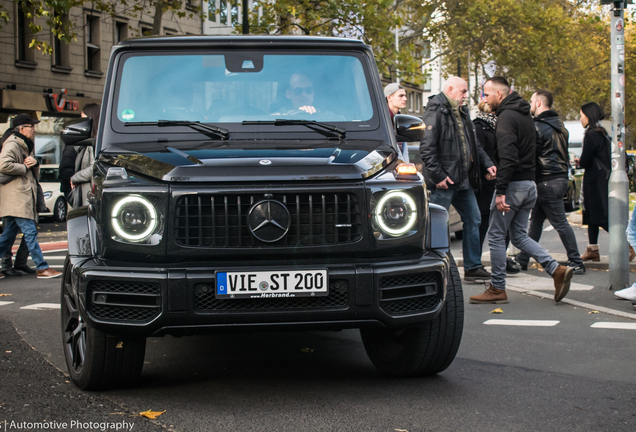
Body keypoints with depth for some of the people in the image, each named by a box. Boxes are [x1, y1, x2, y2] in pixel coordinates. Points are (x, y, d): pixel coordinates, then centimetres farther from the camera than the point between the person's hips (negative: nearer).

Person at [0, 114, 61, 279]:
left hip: (25, 196, 10)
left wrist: (34, 163, 1)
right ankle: (42, 268, -10)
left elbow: (36, 173, 24)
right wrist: (24, 167, -13)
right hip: (16, 197, -10)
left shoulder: (26, 146, 23)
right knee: (30, 231, -10)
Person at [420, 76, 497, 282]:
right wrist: (437, 175, -22)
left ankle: (473, 267, 21)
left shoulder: (462, 113, 17)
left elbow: (474, 145, 23)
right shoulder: (436, 111, -12)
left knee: (473, 220, 13)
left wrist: (487, 164, 10)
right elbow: (427, 147, -19)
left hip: (463, 180, 10)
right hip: (444, 181, -9)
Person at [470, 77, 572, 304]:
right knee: (519, 235, 15)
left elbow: (508, 157, -24)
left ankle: (497, 289, 6)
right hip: (530, 184, 9)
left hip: (514, 184, -9)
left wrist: (500, 191, -24)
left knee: (496, 236, 1)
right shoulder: (525, 115, 16)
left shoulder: (506, 116, -14)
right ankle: (557, 270, 4)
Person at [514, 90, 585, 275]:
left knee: (560, 223, -6)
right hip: (560, 176, 9)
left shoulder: (538, 127, -14)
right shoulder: (558, 124, 15)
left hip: (547, 181, -9)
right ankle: (522, 260, 20)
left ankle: (576, 263, -3)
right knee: (535, 221, 14)